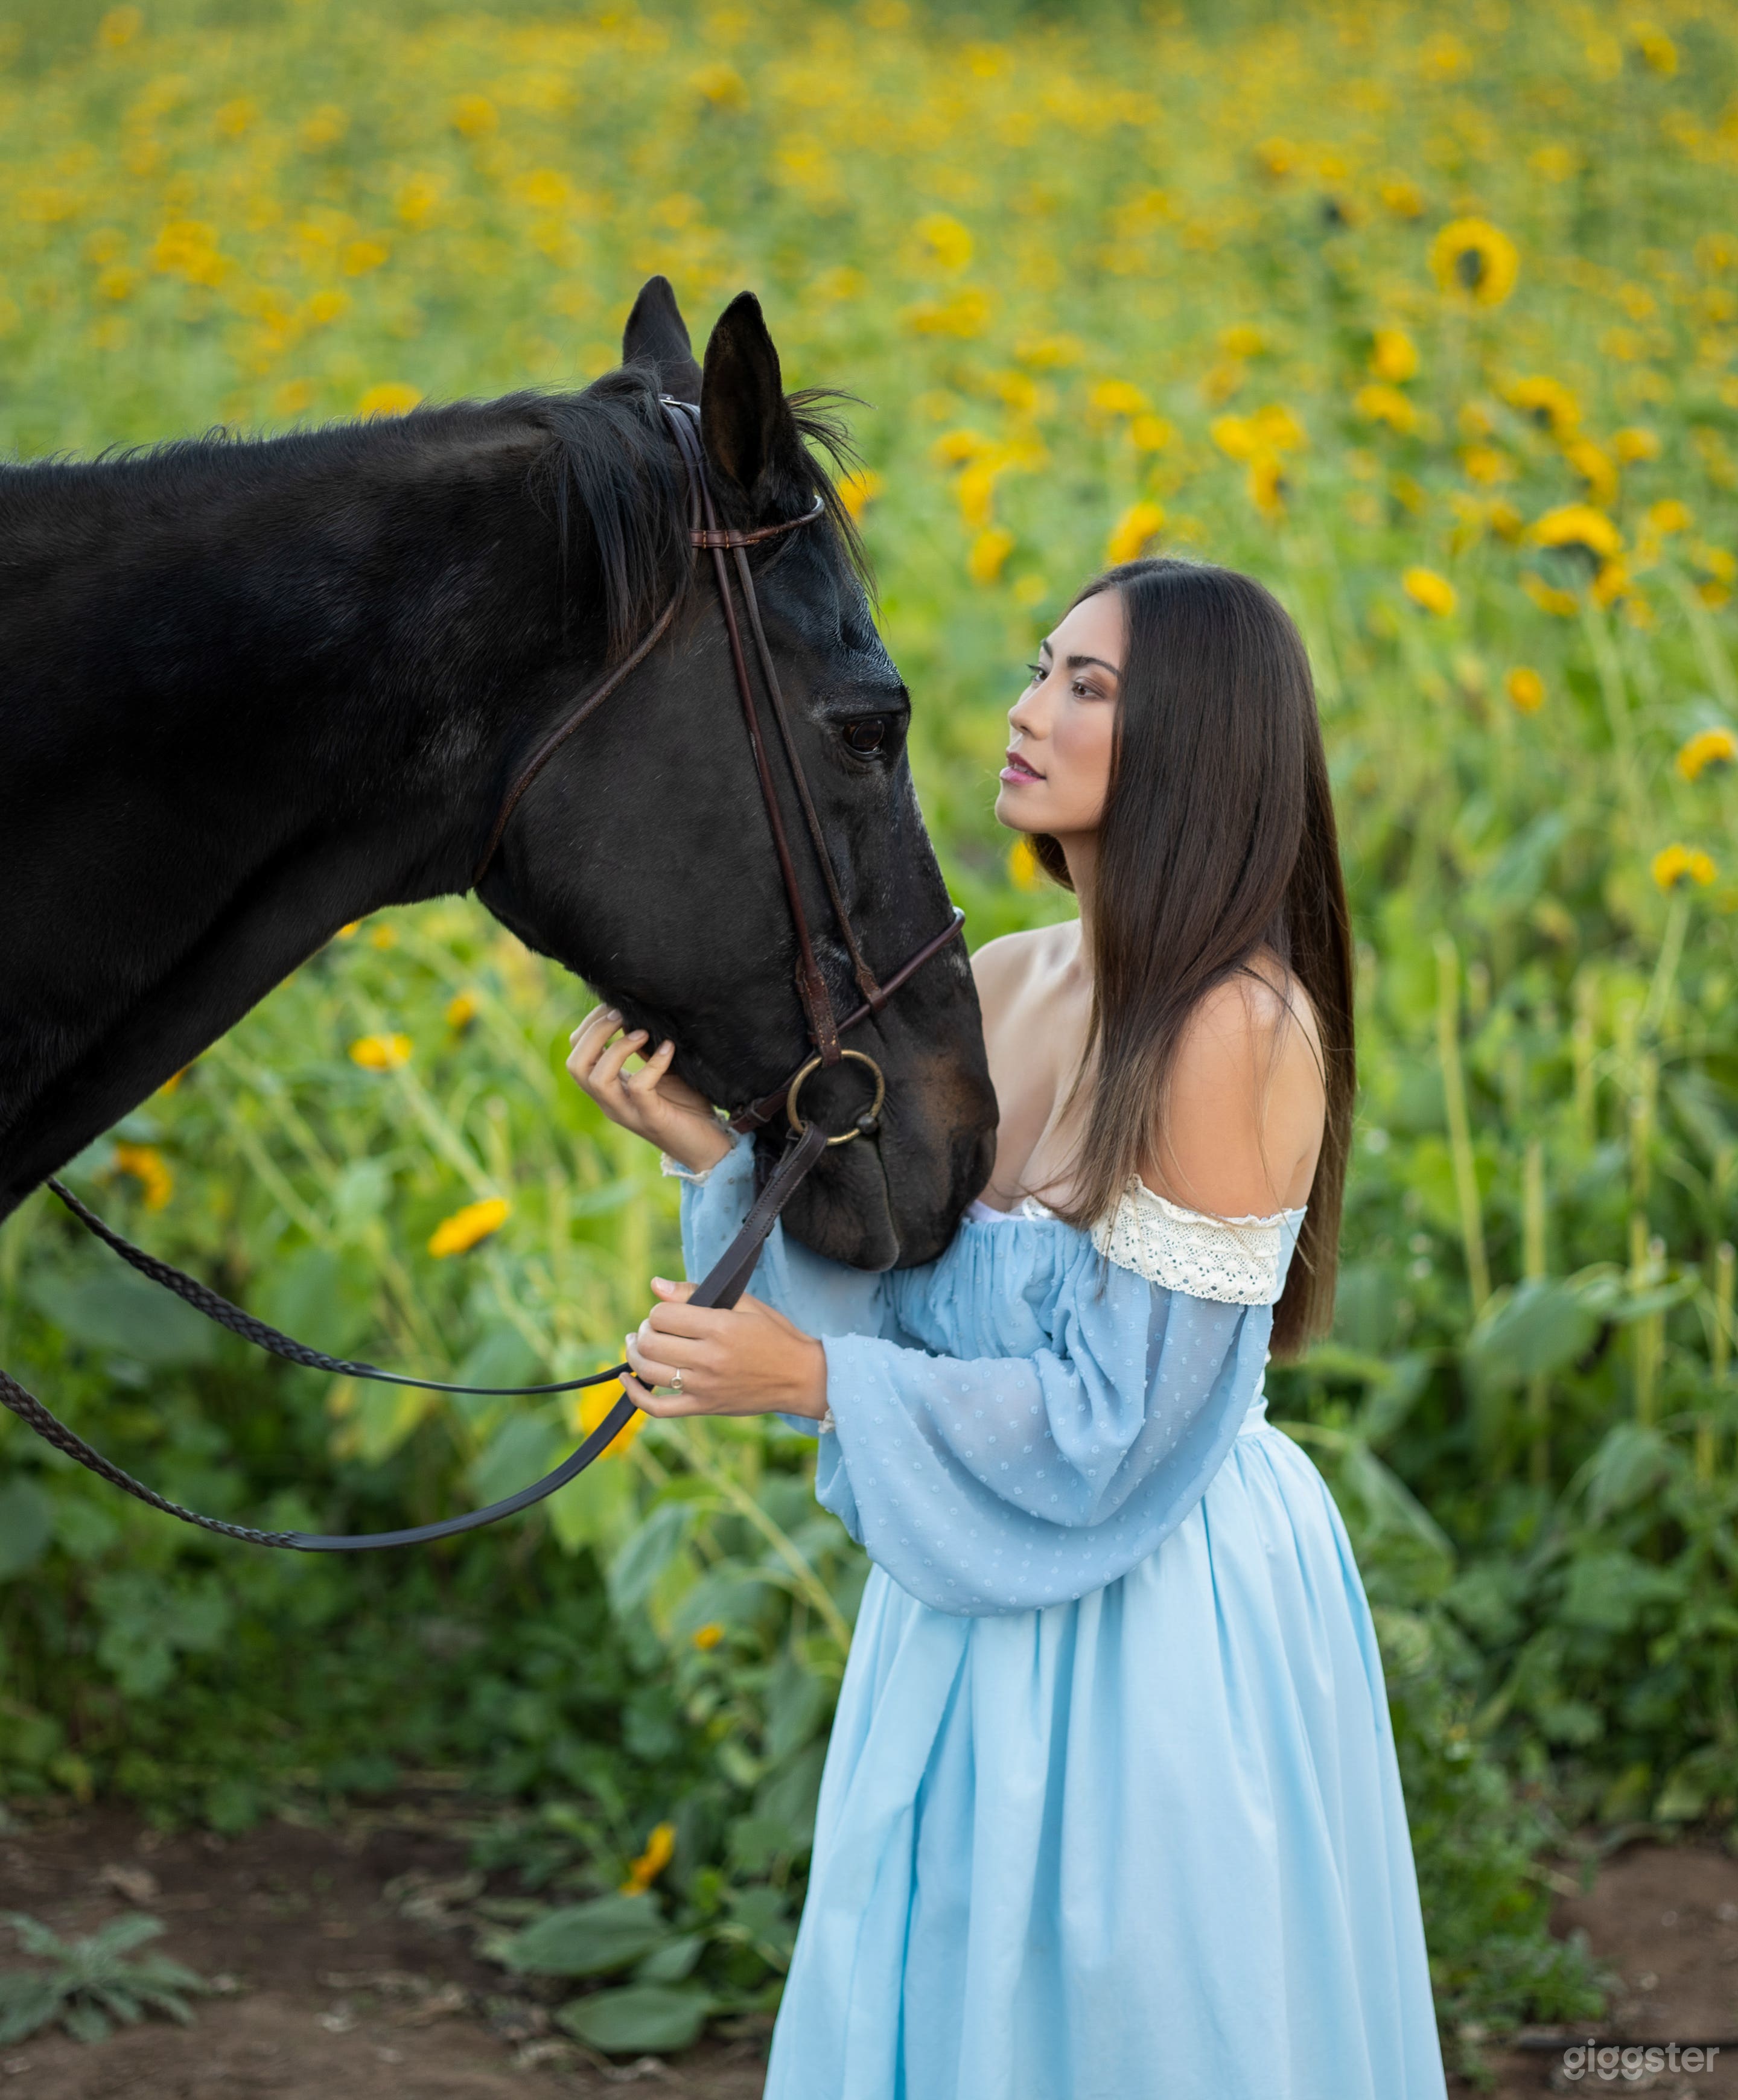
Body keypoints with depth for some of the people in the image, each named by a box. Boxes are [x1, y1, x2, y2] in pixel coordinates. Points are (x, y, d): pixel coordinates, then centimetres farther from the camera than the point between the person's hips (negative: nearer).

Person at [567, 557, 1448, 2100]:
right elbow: (894, 1301, 3)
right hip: (981, 1610, 8)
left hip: (1165, 1627, -8)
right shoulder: (1001, 987, 2)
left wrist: (809, 1380, -25)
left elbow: (1127, 1420, -20)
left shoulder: (1238, 1029, -21)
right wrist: (718, 1147, -10)